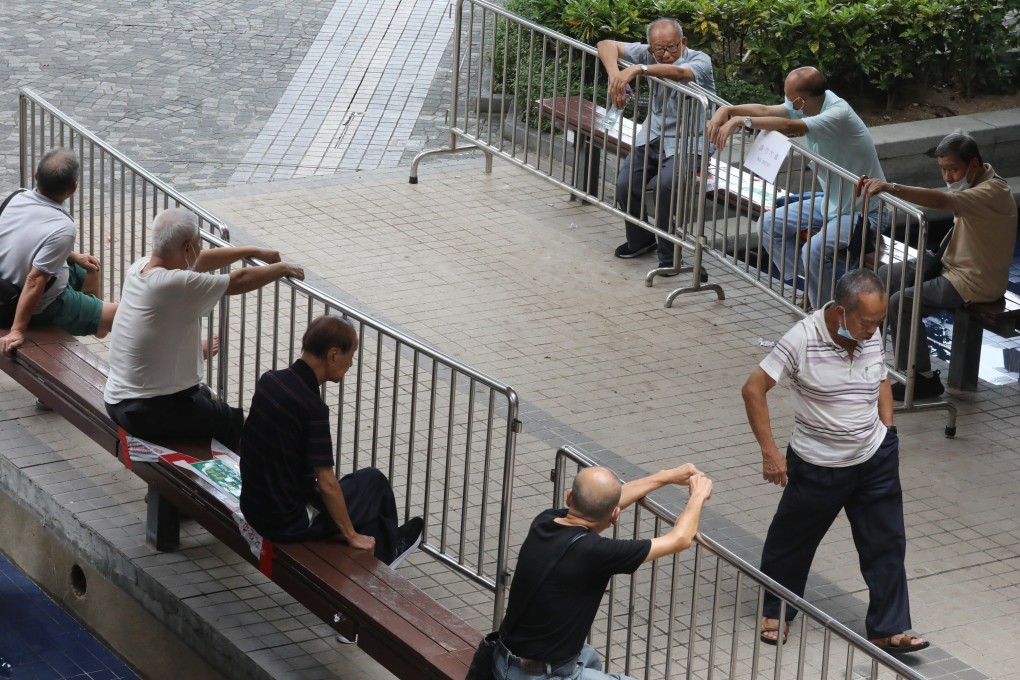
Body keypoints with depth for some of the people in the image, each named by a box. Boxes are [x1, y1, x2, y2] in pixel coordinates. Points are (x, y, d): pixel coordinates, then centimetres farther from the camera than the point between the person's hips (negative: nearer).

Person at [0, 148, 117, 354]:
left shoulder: (18, 199, -10)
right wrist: (17, 331, -28)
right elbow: (35, 281, -33)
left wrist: (73, 257, 13)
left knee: (90, 269, 29)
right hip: (42, 306, -8)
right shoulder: (63, 228, -33)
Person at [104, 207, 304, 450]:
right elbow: (238, 281, -12)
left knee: (205, 394, 33)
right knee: (241, 425, 9)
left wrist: (254, 251, 20)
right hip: (152, 414, -9)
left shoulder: (139, 268, -2)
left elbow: (198, 262, 14)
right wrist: (281, 268, 6)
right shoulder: (178, 285, -26)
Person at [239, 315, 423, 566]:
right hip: (289, 522, -8)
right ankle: (386, 551, 39)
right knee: (373, 481, 14)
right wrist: (351, 535, -10)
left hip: (253, 507, 8)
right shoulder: (312, 408, -26)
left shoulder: (269, 380, -2)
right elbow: (326, 483, -23)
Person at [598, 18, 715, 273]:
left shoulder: (700, 60, -16)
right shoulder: (649, 55, -2)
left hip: (685, 143, -5)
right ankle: (639, 241, 14)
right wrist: (615, 76, -26)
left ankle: (668, 254, -11)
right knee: (625, 185, -15)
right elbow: (607, 45, -5)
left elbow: (679, 72, -40)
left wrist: (637, 69, -51)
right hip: (653, 135, 5)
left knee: (666, 184, -31)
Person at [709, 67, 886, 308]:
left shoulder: (838, 114, -29)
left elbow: (789, 127, -39)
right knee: (770, 224, 4)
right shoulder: (810, 105, -4)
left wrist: (741, 120, -33)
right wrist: (727, 110, -17)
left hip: (863, 211, -9)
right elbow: (765, 110, -2)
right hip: (831, 202, 9)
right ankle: (804, 287, 10)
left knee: (814, 250, -31)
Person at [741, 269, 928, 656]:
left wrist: (887, 430, 4)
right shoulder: (802, 340, -24)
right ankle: (775, 611, 37)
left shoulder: (872, 336, -8)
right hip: (818, 465, -4)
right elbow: (754, 389, -19)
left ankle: (888, 631, 15)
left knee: (886, 544, 5)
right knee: (793, 540, 14)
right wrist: (770, 451, -21)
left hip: (875, 460, 4)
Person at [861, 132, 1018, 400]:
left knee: (901, 304, -21)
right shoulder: (975, 184, 6)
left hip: (975, 281, -10)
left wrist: (891, 187, -50)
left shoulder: (992, 192, -27)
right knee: (885, 277, 8)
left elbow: (940, 200, -42)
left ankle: (924, 379, -11)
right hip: (953, 264, 10)